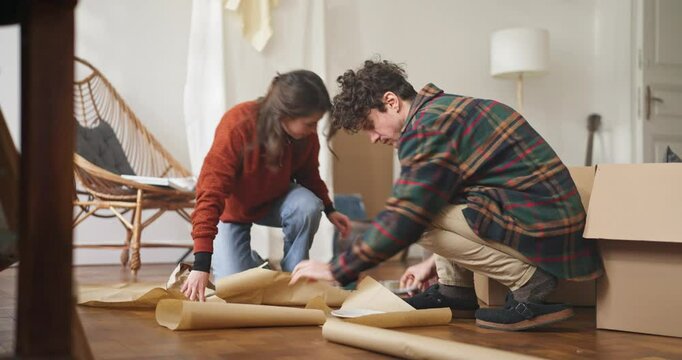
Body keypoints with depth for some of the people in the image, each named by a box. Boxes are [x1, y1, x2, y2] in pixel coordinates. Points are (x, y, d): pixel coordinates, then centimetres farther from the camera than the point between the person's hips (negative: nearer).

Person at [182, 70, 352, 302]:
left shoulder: (307, 133, -22)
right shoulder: (236, 127, -37)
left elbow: (309, 174, 3)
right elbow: (210, 193, -40)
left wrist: (329, 210, -6)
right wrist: (201, 264, -45)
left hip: (275, 200, 3)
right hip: (233, 208, -3)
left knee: (309, 207, -31)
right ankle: (256, 265, 21)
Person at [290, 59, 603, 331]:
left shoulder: (429, 124, -15)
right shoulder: (443, 109, 16)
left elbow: (404, 218, -21)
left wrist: (337, 270, -13)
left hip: (543, 228, -10)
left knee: (420, 213, -16)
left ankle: (528, 281, -10)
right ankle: (457, 290, 11)